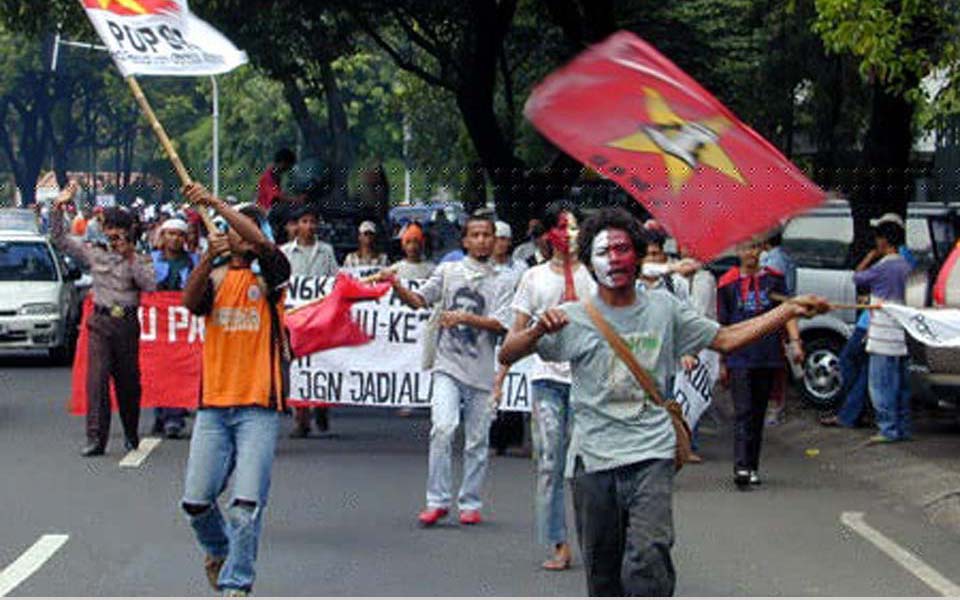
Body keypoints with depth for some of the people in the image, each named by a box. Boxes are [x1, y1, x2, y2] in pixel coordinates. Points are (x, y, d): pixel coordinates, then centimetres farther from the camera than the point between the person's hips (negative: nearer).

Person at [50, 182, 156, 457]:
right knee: (97, 378, -11)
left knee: (128, 381, 8)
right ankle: (96, 438, -15)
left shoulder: (141, 260, 6)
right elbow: (59, 239, 13)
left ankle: (131, 435, 25)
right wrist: (59, 207, 5)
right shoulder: (95, 255, 10)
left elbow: (150, 284, -11)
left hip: (127, 323, 0)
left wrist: (129, 257, -11)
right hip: (100, 323, 0)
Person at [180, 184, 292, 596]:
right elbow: (190, 302, -8)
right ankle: (218, 549, 31)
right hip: (214, 404, 3)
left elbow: (260, 241, -16)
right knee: (195, 501, 1)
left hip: (259, 407, -3)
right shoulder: (215, 277, 13)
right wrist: (208, 257, -22)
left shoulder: (269, 276, 5)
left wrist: (215, 202, -18)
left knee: (247, 503, -12)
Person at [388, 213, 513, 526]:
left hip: (481, 371, 1)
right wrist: (397, 287, -16)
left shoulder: (499, 284, 8)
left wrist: (465, 317, -16)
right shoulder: (448, 271, 9)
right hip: (448, 366, -1)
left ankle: (470, 503, 18)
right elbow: (417, 300, 2)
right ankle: (437, 501, -9)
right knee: (443, 427, -17)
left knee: (477, 441, 5)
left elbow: (500, 324, -4)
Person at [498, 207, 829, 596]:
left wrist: (790, 310, 11)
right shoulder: (574, 318, 2)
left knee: (648, 560, -21)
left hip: (651, 456, 0)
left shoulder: (663, 308, 10)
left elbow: (726, 339, 17)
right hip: (593, 458, 0)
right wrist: (538, 330, -24)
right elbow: (507, 356, -3)